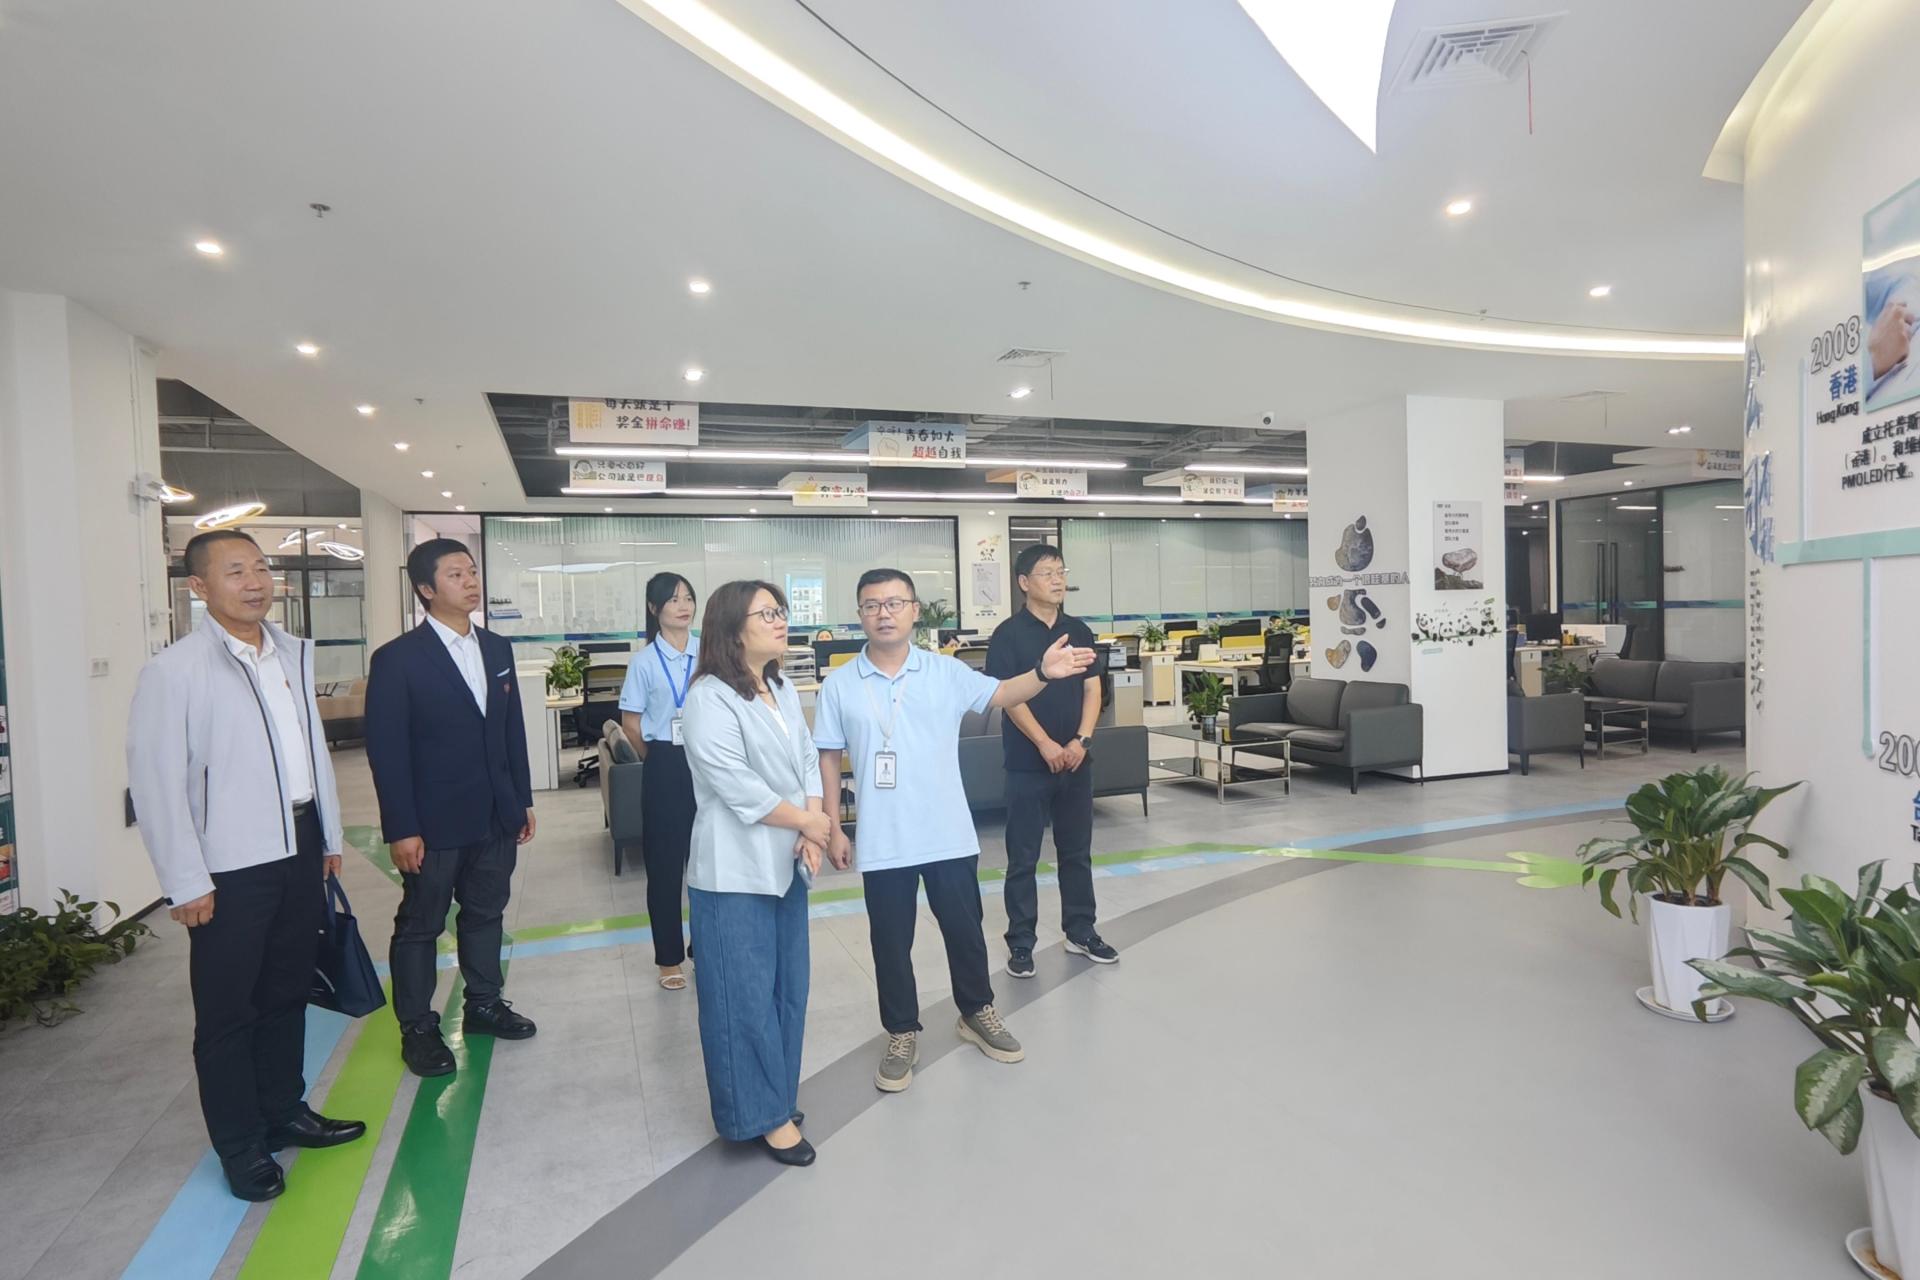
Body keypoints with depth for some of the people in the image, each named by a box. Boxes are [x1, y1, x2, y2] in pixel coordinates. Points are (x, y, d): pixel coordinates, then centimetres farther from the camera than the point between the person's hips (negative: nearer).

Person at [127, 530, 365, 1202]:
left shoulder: (295, 653, 6)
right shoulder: (174, 670, -13)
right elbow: (157, 783, -13)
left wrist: (330, 835, 13)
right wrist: (186, 883, -13)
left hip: (299, 848, 6)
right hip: (232, 865, -6)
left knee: (288, 993, 19)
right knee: (227, 1013, 9)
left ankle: (284, 1110, 36)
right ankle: (241, 1147, 25)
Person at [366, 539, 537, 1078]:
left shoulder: (498, 649, 6)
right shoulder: (397, 659, -11)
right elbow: (386, 749, -12)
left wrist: (523, 800, 9)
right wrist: (401, 829, -14)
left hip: (496, 817, 5)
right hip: (434, 824, -5)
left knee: (485, 914, 17)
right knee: (420, 926, 10)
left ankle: (484, 1003, 34)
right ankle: (417, 1028, 25)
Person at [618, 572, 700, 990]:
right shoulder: (644, 662, -3)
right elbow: (631, 722, 4)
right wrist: (660, 760, 8)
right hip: (665, 767, -1)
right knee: (665, 863, 7)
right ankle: (669, 958, 21)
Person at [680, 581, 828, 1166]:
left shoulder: (782, 690, 9)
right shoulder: (710, 698, -16)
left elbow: (809, 761, 6)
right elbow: (738, 788, -22)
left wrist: (810, 835, -8)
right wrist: (809, 822, -12)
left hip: (786, 862, 8)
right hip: (736, 870, -8)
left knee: (787, 986, 16)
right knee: (746, 994, 3)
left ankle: (776, 1095, 33)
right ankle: (763, 1112, 18)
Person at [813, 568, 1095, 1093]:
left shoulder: (946, 671, -2)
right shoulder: (839, 685, -3)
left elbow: (999, 693, -6)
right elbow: (827, 759, 2)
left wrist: (1042, 673, -26)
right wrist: (833, 829, 0)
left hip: (949, 835, 1)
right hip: (882, 843, 0)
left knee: (964, 929, 15)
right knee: (891, 941, 12)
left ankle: (977, 1013, 39)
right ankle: (902, 1034, 31)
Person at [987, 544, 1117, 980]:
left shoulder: (1079, 631, 8)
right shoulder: (1008, 635, -7)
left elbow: (1092, 688, 5)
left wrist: (1082, 740, -9)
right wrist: (1046, 745, -18)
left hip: (1075, 761, 5)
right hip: (1027, 763, -4)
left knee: (1077, 851, 14)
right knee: (1023, 857, 4)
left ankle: (1081, 931, 28)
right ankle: (1020, 942, 16)